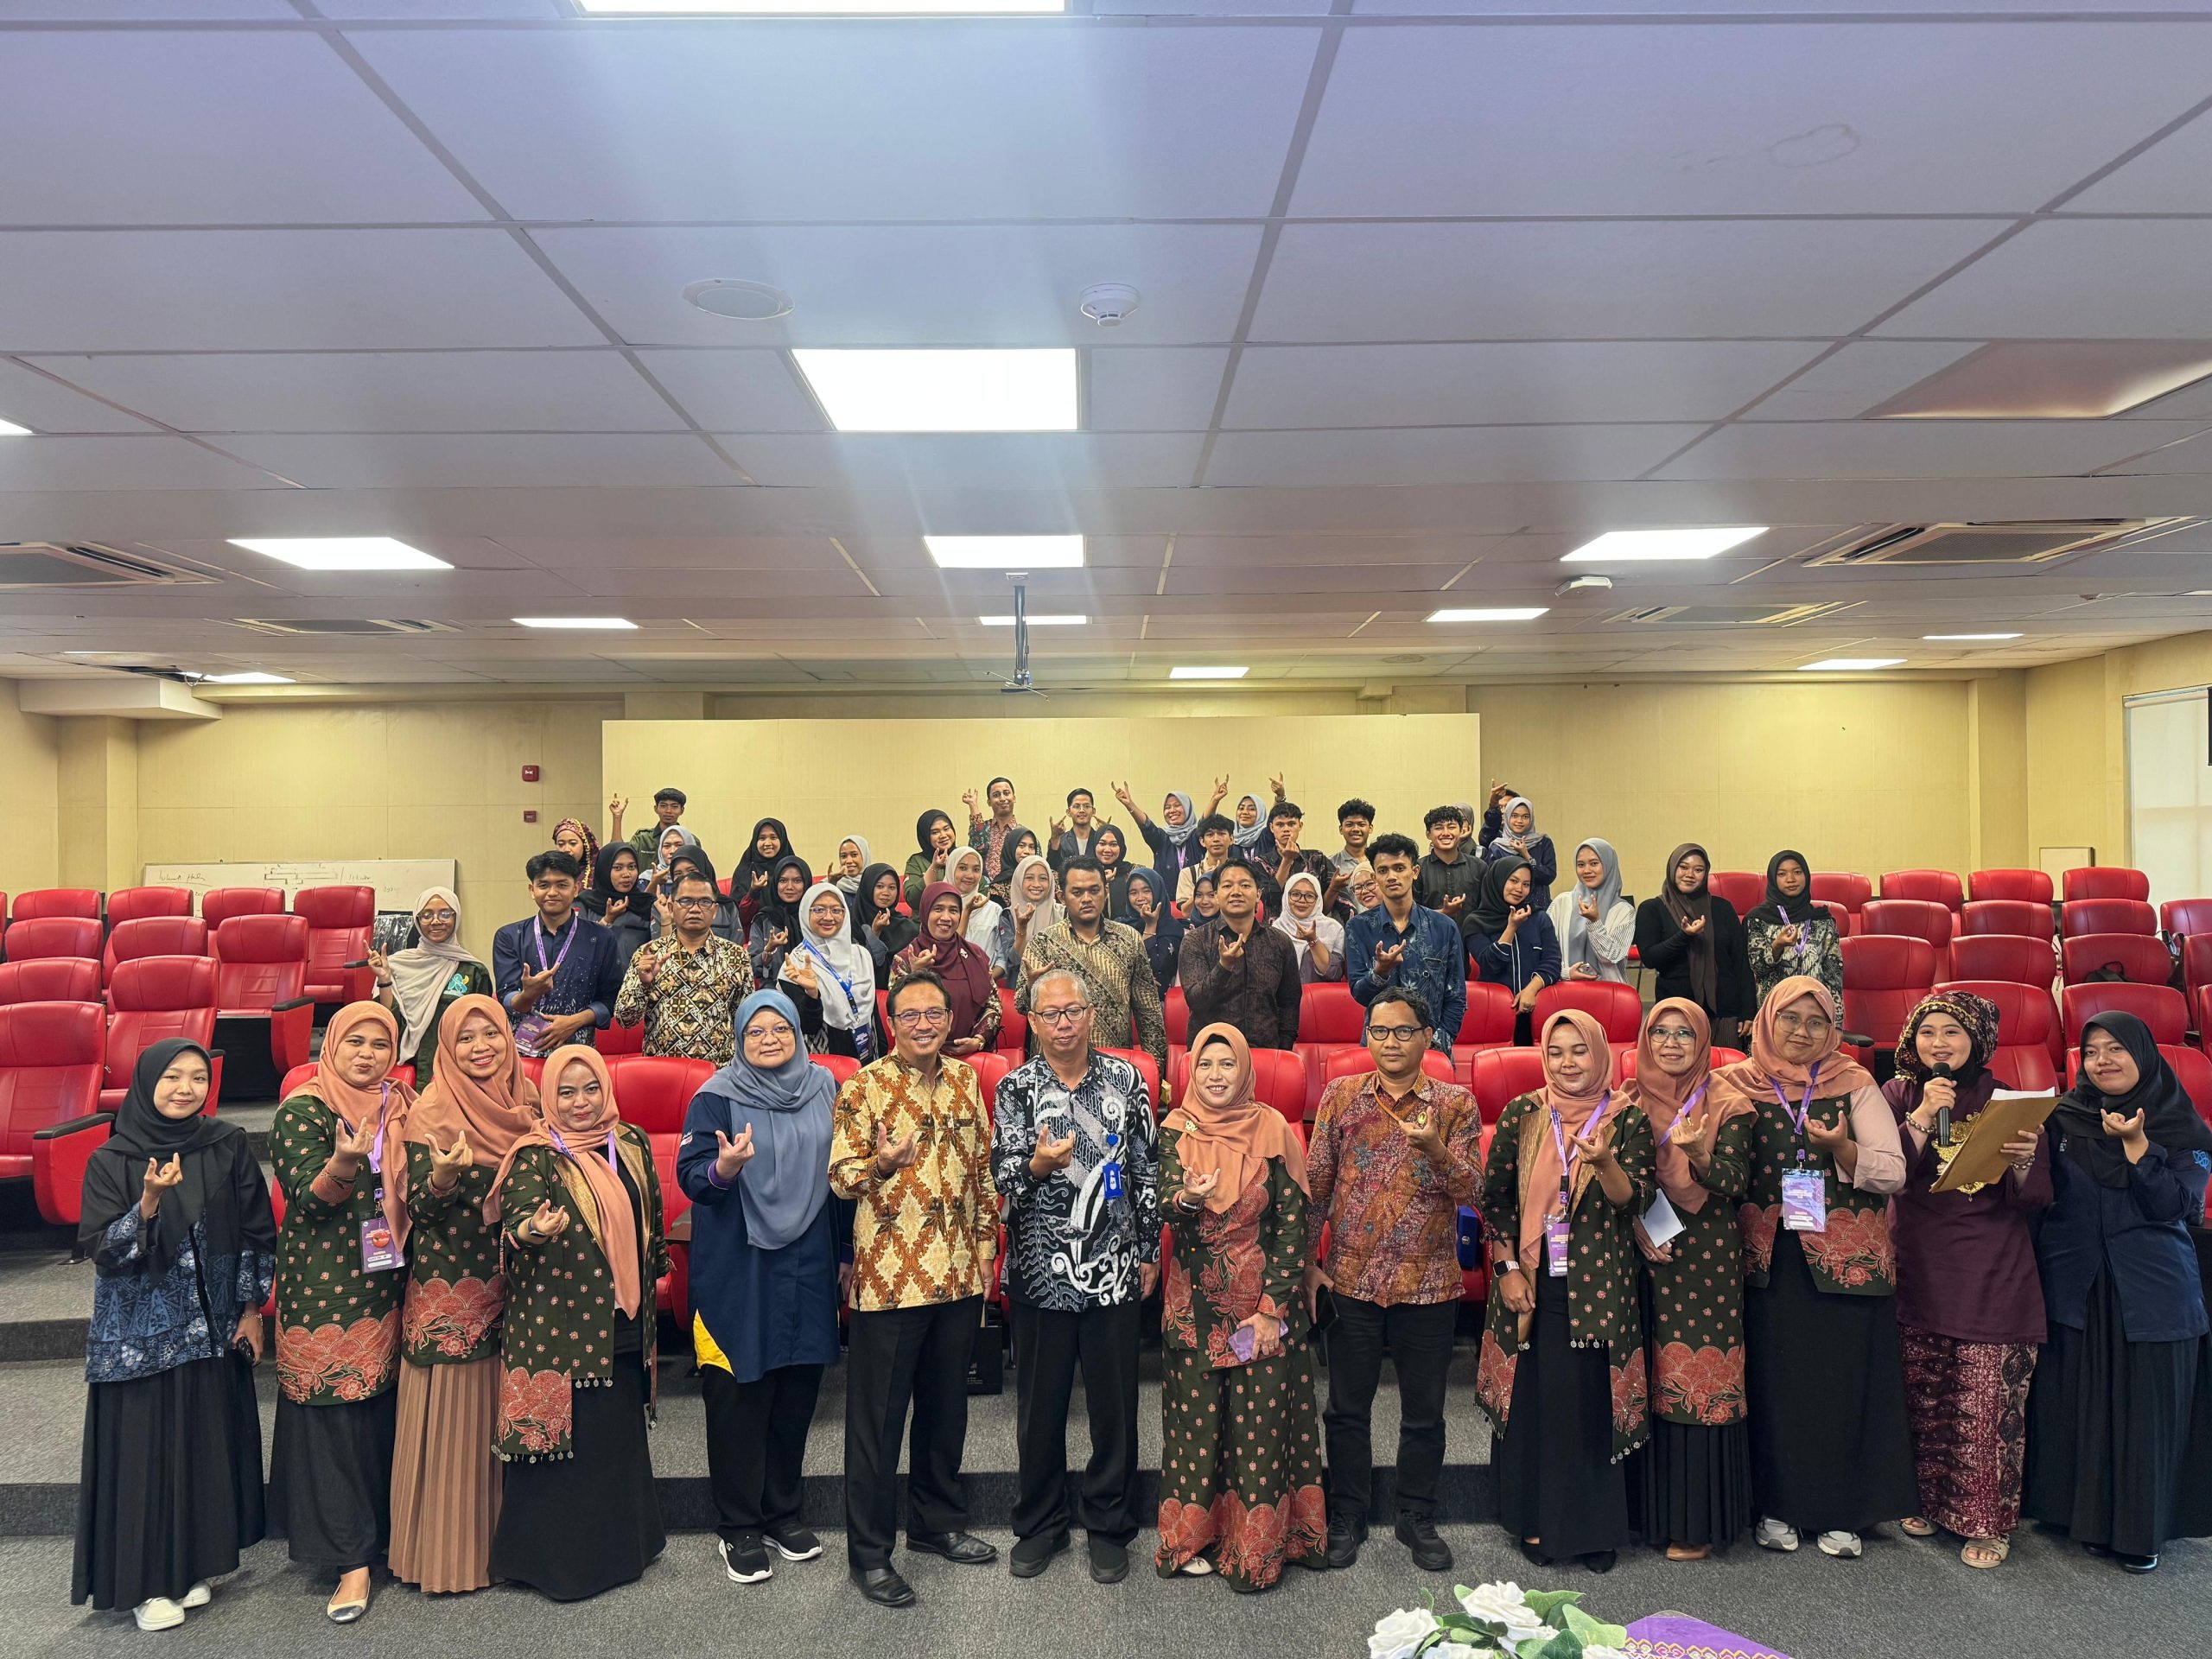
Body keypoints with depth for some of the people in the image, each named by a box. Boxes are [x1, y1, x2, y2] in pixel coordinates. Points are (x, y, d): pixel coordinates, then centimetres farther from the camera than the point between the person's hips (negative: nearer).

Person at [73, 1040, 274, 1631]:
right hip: (140, 1331, -2)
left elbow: (257, 1232, 4)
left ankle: (196, 1563, 23)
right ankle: (147, 1581, 15)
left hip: (213, 1327, 2)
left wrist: (251, 1308, 4)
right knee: (145, 1445, 1)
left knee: (209, 1441, 8)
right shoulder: (112, 1160, -7)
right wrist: (149, 1203, -28)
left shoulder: (228, 1146, -2)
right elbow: (98, 1248, -12)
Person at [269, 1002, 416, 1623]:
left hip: (387, 1284, 4)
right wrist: (343, 1162, -34)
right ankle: (351, 1559, 4)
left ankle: (383, 1530, 25)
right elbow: (310, 1194, -16)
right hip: (322, 1287, -4)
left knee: (386, 1405, 9)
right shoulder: (302, 1110, -5)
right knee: (334, 1413, -2)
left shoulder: (403, 1105, 10)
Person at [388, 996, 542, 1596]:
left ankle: (501, 1537, 26)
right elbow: (417, 1208, -12)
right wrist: (442, 1176, -30)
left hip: (510, 1284, 5)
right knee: (450, 1415, 2)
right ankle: (444, 1552, 15)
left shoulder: (523, 1100, 7)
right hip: (448, 1287, -5)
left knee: (501, 1411, 13)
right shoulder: (432, 1112, -9)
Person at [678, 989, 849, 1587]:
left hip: (808, 1267, 4)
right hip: (738, 1270, -4)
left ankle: (783, 1511, 28)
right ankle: (738, 1527, 17)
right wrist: (724, 1167, -33)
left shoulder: (823, 1088, 6)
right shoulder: (717, 1096, -5)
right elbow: (689, 1173, -11)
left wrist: (847, 1251, 15)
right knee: (738, 1396, 2)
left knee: (797, 1391, 10)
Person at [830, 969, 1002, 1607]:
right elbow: (839, 1176, -9)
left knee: (946, 1404, 18)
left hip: (958, 1274, 5)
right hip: (888, 1275, -5)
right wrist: (881, 1162, -29)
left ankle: (937, 1520, 35)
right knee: (877, 1415, 5)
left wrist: (986, 1244, 10)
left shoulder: (966, 1082, 6)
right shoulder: (864, 1086, -9)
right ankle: (869, 1550, 17)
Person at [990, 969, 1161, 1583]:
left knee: (1114, 1405, 8)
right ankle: (1040, 1525, 29)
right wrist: (1036, 1165, -29)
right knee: (1040, 1407, 11)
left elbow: (1146, 1168, 7)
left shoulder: (1125, 1079, 2)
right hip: (1041, 1273, 0)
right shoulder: (1015, 1088, -1)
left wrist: (1148, 1251, 6)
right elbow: (1003, 1175, -7)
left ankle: (1108, 1525, 26)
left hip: (1115, 1273, 1)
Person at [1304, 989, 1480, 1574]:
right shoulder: (1341, 1096, 0)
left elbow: (1472, 1193, -8)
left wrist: (1436, 1150, -27)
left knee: (1424, 1413, 12)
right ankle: (1347, 1519, 27)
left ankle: (1418, 1520, 30)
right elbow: (1314, 1183, 4)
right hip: (1351, 1279, 1)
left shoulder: (1456, 1104, -2)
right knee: (1346, 1408, 11)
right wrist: (1308, 1262, 1)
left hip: (1428, 1284, 0)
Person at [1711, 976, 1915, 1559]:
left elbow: (1893, 1173, -3)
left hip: (1846, 1263, 0)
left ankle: (1842, 1512, 20)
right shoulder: (1735, 1088, 3)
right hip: (1770, 1263, 0)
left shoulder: (1855, 1086, 3)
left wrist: (1841, 1148, -20)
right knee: (1774, 1381, 5)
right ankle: (1777, 1506, 20)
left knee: (1844, 1382, 4)